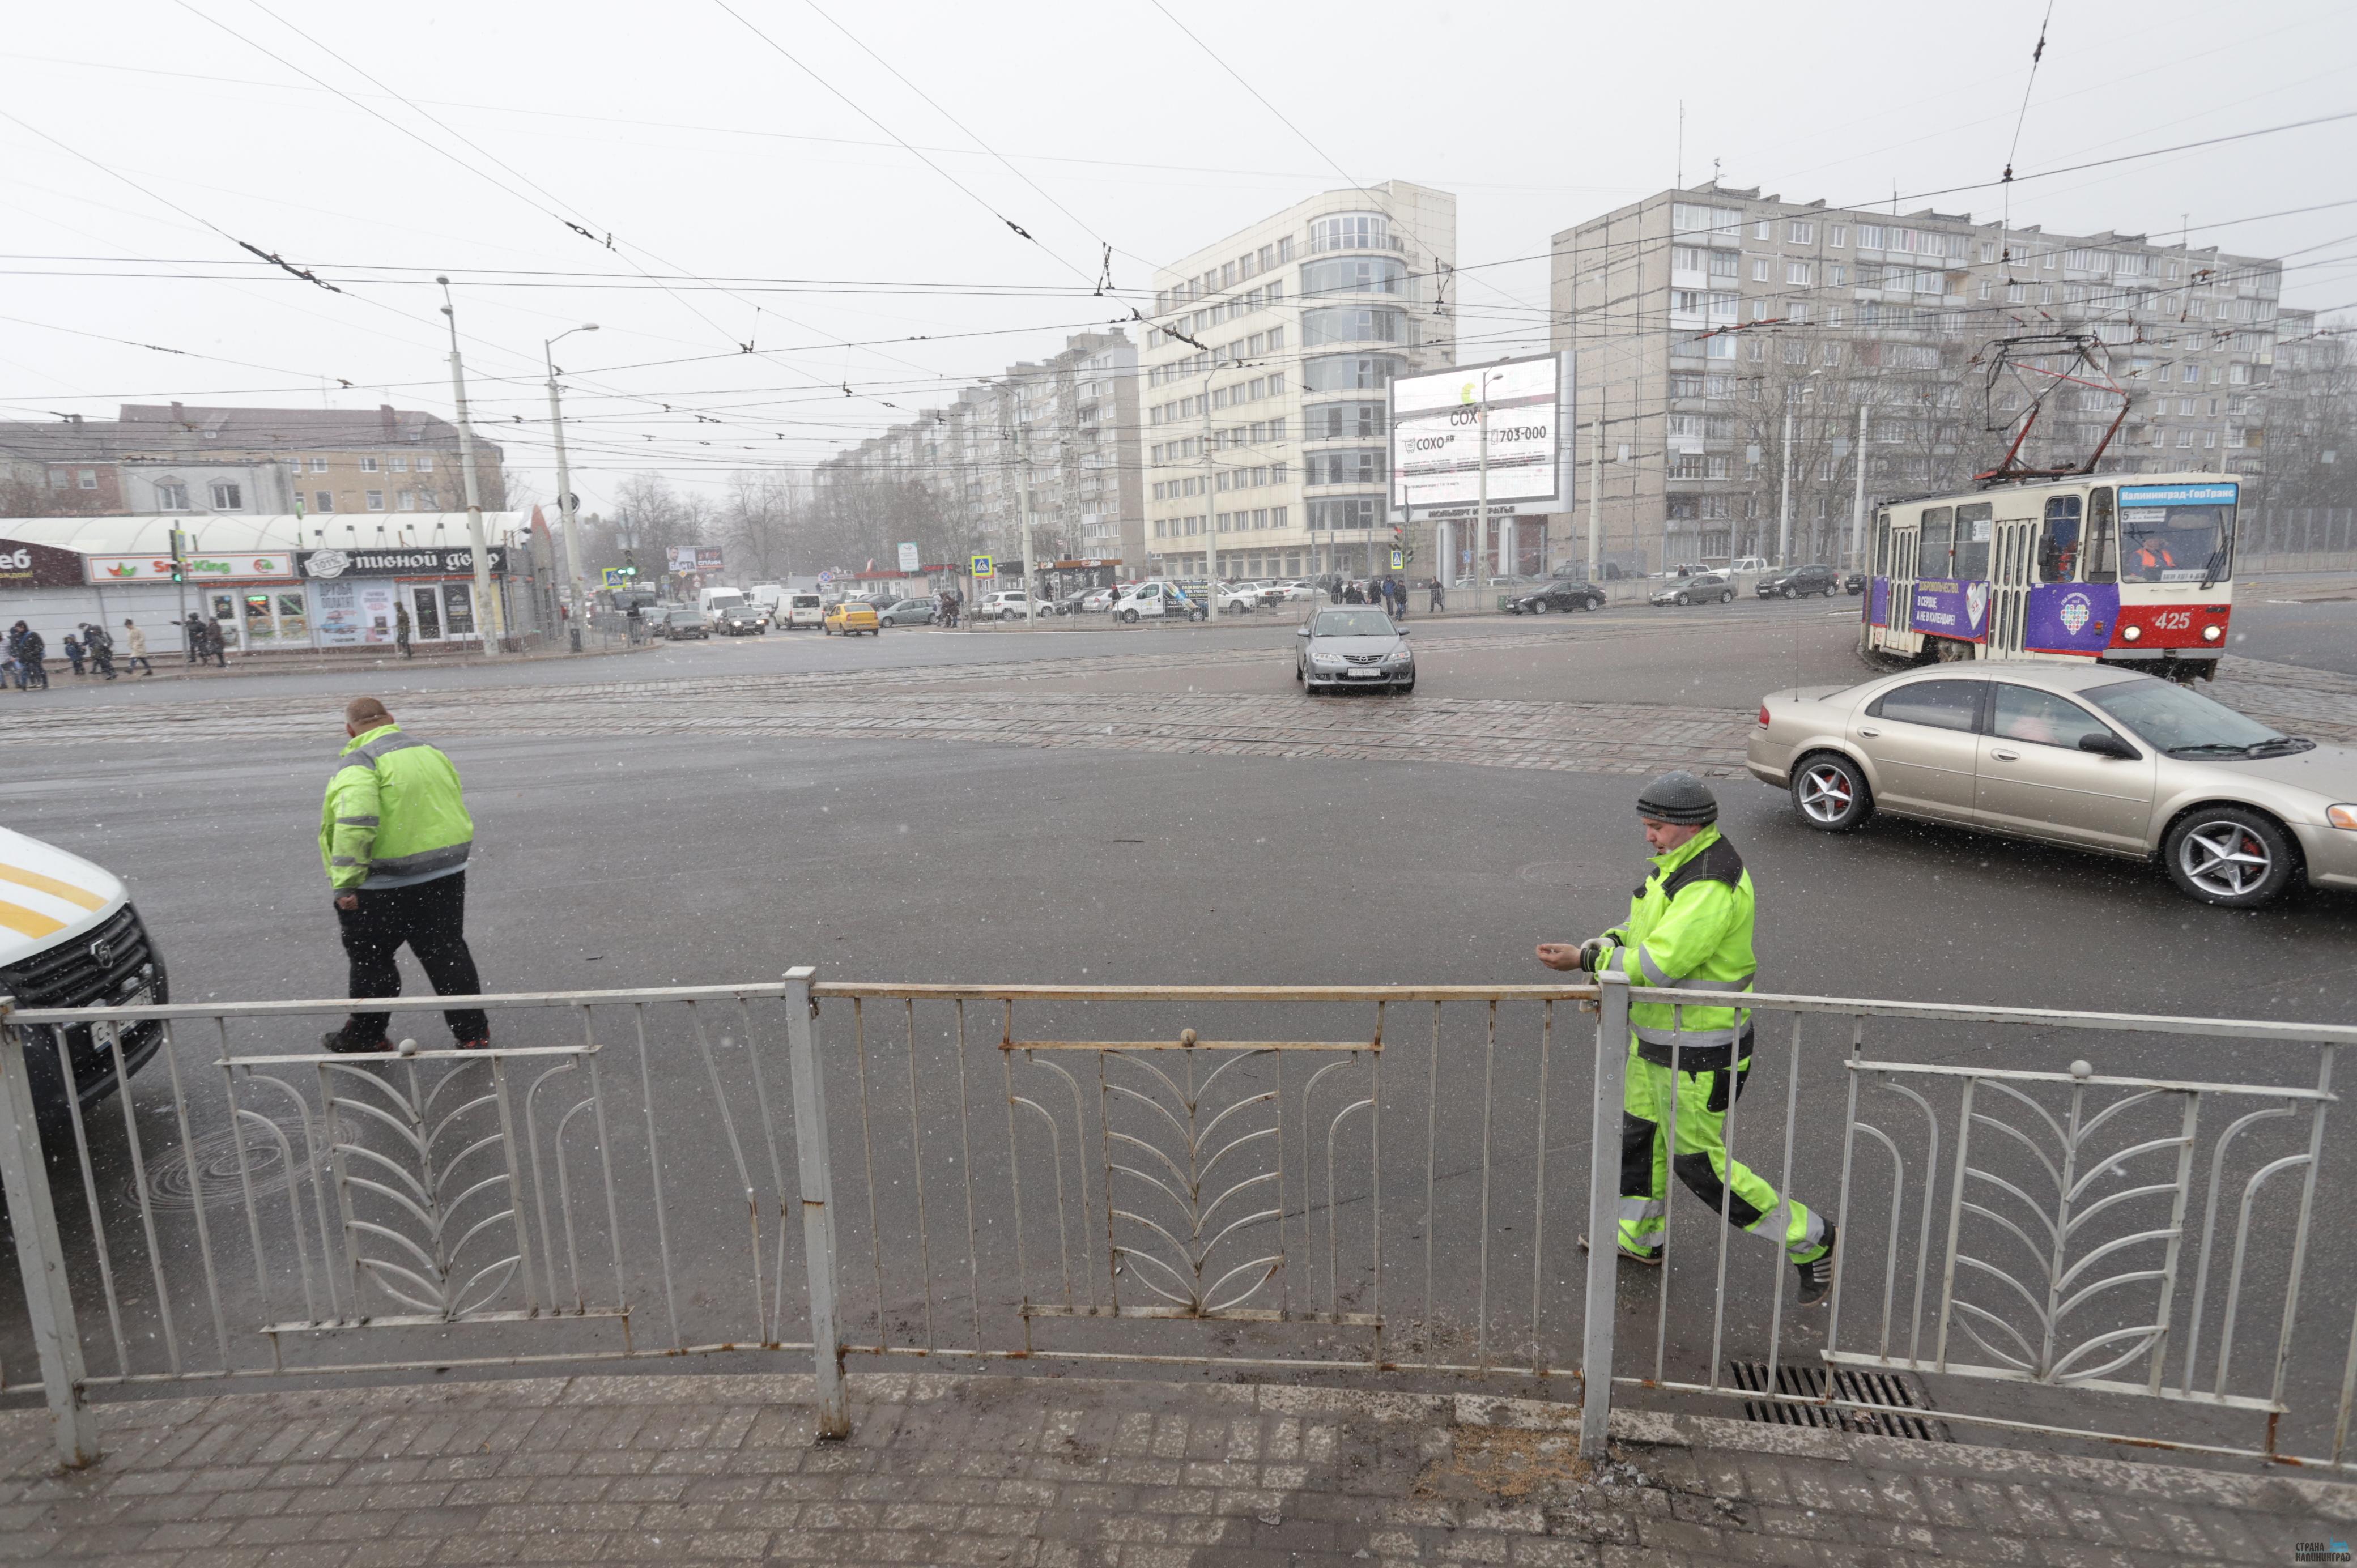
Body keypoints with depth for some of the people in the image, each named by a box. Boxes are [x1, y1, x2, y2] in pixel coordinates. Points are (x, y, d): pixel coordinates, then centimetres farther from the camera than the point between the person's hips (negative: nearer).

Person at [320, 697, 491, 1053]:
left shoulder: (357, 764, -13)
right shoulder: (431, 753, 11)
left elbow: (355, 825, -26)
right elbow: (459, 810, 19)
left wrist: (345, 883, -24)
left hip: (384, 888, -6)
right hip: (446, 877, 6)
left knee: (370, 958, 11)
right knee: (447, 952, 12)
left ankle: (365, 1036, 25)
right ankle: (473, 1033, 14)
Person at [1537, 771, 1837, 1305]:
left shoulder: (1712, 886, -28)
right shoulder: (1682, 862, 5)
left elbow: (1659, 964, -31)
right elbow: (1643, 930, 12)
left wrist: (1586, 960, -24)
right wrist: (1606, 944, -8)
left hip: (1699, 1053, -10)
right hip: (1658, 1035, 10)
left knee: (1700, 1161, 5)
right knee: (1640, 1131, 22)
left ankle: (1809, 1238, 23)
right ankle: (1638, 1237, 42)